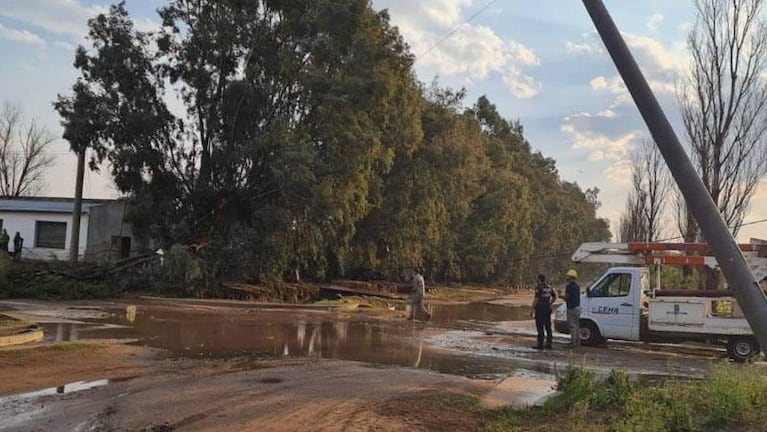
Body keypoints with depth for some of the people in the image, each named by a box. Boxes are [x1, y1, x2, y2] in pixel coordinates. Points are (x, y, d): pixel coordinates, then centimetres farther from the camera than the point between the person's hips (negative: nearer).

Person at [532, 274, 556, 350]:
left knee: (540, 327, -3)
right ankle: (549, 344, 14)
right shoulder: (549, 287, 9)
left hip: (540, 309, -7)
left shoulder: (539, 288, -13)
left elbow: (536, 299, -18)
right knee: (548, 327, 11)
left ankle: (540, 344, -3)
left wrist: (533, 308, -10)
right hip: (547, 309, 7)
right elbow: (554, 297, 19)